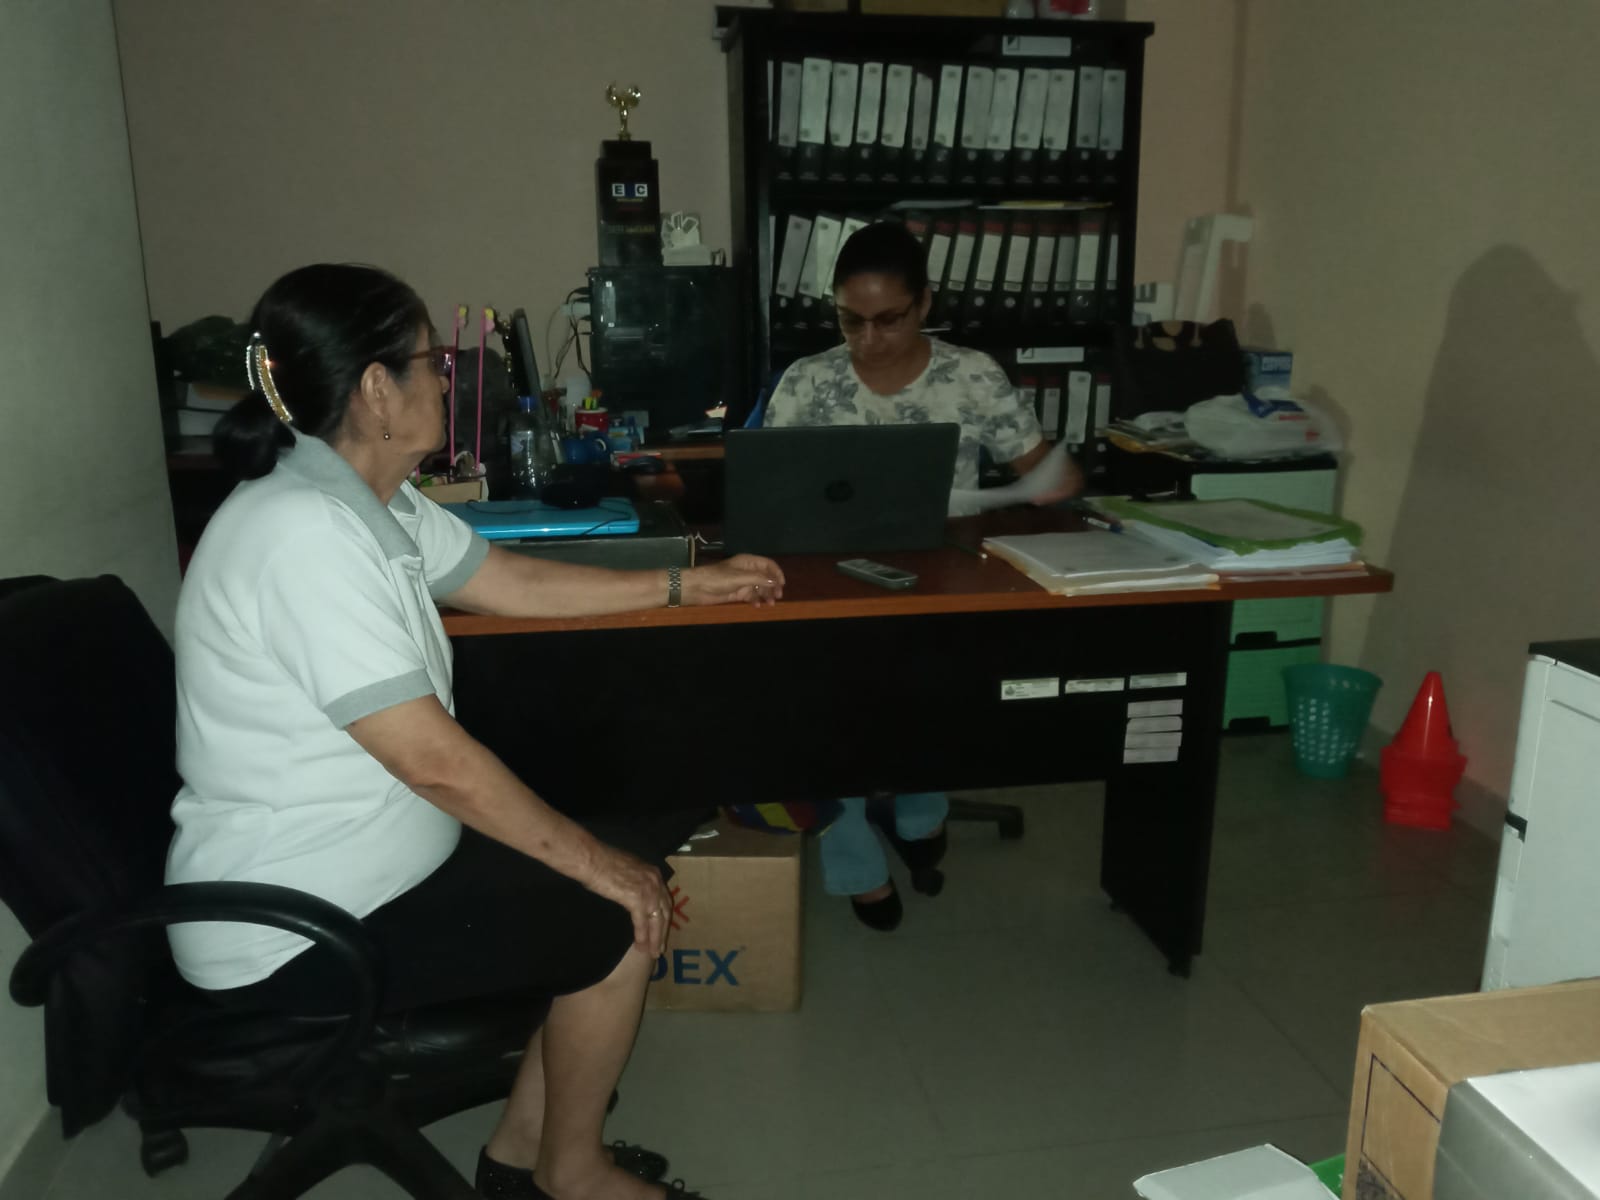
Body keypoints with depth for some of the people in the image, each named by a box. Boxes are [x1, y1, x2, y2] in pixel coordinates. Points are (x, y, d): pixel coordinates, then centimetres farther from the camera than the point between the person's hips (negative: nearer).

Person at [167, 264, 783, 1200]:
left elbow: (515, 581, 15)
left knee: (647, 842, 7)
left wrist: (688, 586, 17)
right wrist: (595, 863, -18)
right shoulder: (303, 534, -27)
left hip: (375, 858, 10)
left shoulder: (374, 503, 4)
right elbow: (436, 761, -28)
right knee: (619, 924, -11)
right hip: (294, 933, -10)